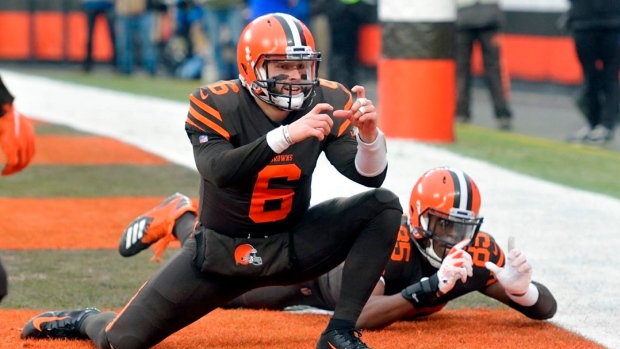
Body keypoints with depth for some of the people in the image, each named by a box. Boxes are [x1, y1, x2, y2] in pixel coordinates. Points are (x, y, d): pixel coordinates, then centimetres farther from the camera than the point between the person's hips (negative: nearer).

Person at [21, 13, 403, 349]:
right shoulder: (215, 105, -19)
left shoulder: (326, 103, -10)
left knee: (384, 206, -18)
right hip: (221, 250, -2)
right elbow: (219, 171, -36)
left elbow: (370, 175, -15)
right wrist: (286, 135, -46)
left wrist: (369, 135, -37)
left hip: (291, 245, 3)